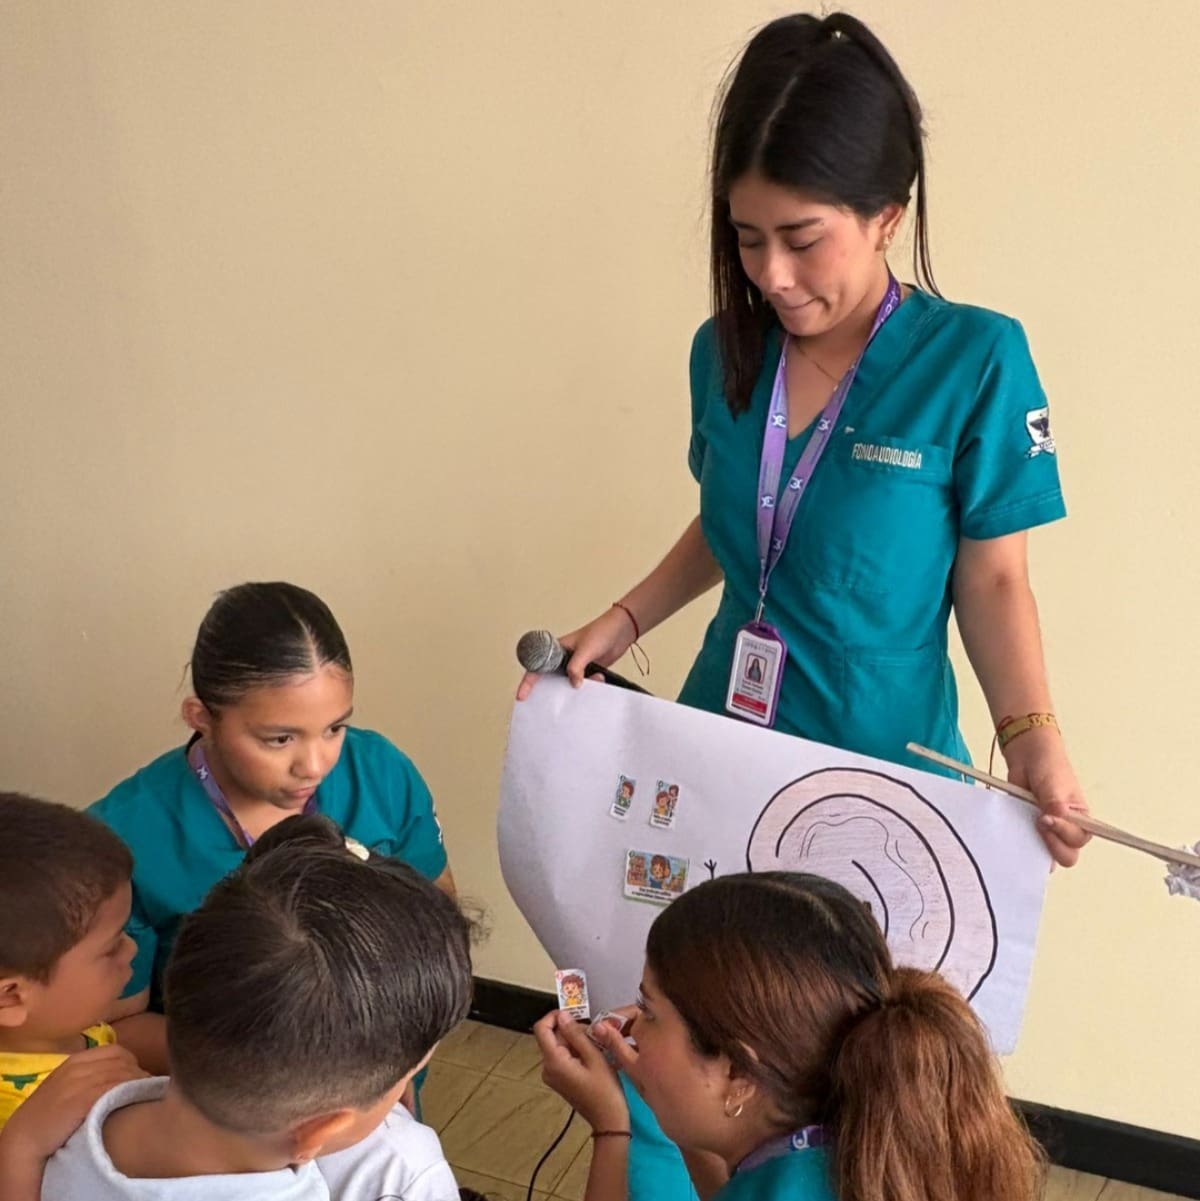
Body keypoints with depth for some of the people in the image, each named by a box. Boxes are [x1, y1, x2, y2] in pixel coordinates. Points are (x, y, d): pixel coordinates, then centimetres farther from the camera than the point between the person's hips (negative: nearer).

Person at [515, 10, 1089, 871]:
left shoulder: (976, 362, -15)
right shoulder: (726, 349, -1)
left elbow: (992, 580, -9)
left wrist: (1031, 735, -22)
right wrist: (622, 623, 4)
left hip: (883, 765, -4)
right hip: (724, 742, 4)